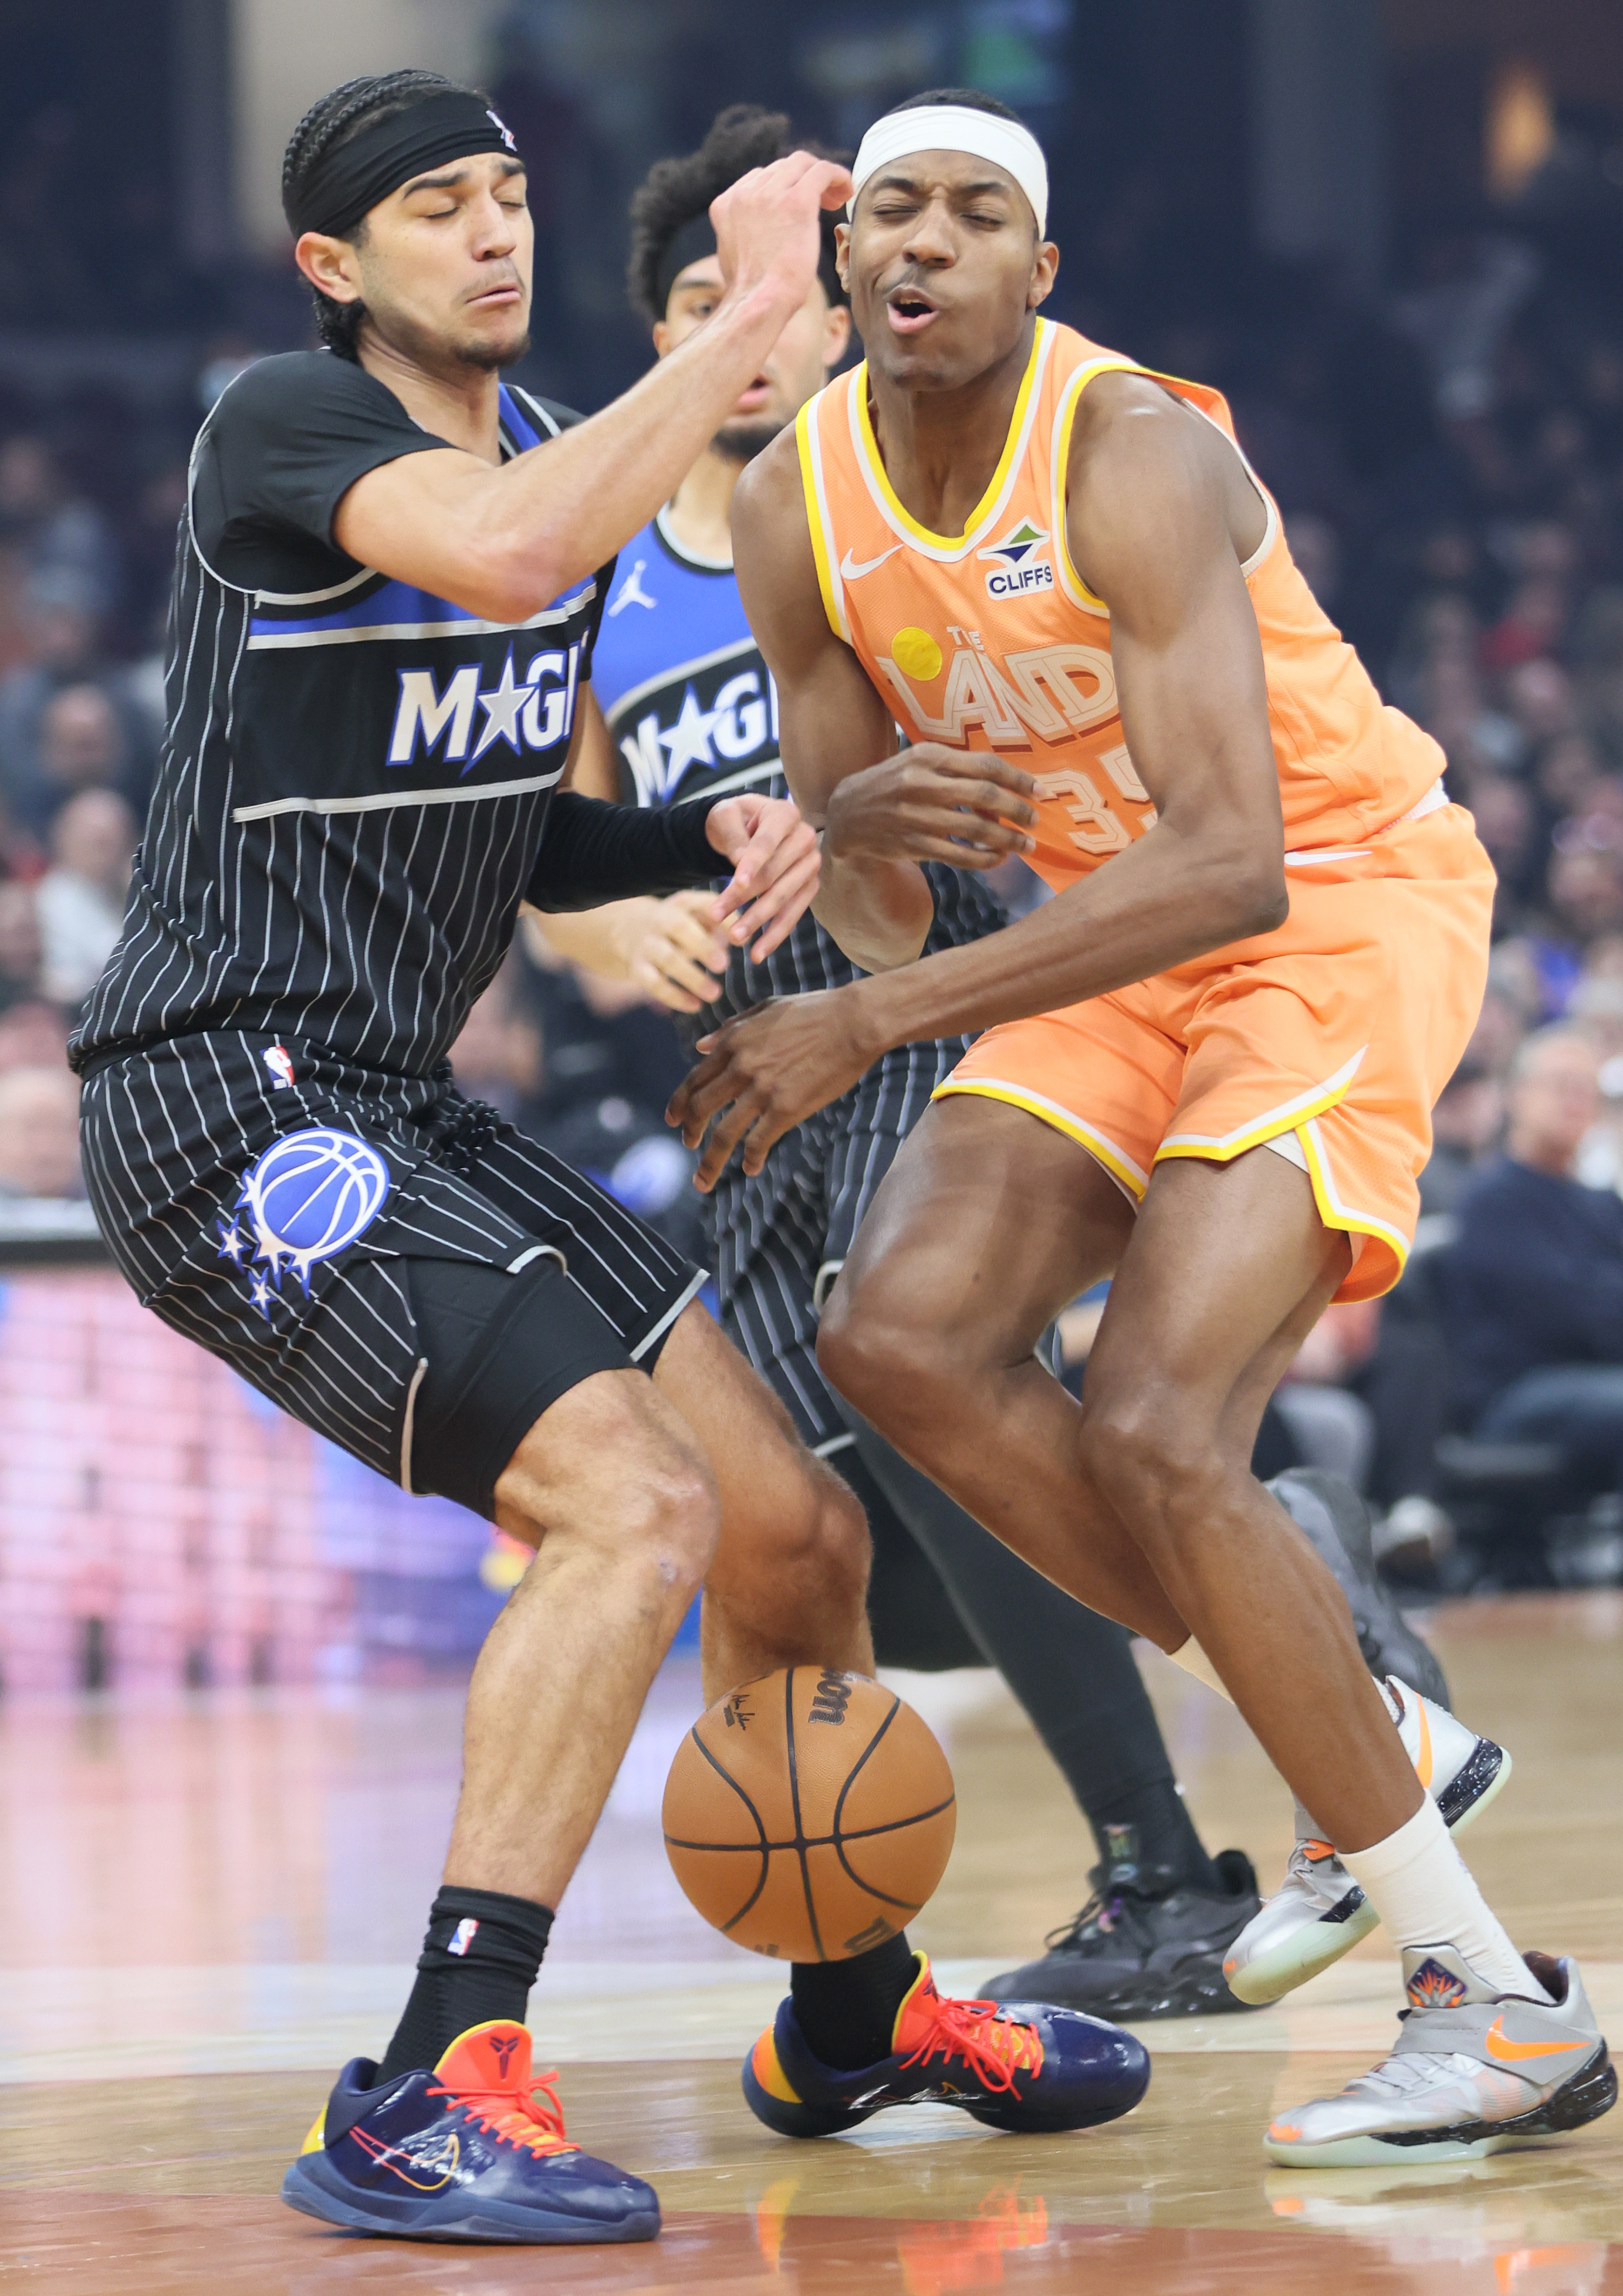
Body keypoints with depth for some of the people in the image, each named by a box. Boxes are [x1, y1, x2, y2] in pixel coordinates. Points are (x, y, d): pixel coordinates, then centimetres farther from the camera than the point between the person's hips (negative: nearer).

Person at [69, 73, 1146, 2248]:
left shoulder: (553, 450, 15)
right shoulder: (282, 426, -12)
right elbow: (501, 556, -34)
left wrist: (715, 836, 4)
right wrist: (752, 311, -28)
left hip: (404, 1105, 9)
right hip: (228, 1105, -9)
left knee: (800, 1533, 11)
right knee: (635, 1507, -25)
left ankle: (861, 2008, 33)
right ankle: (430, 2100, -25)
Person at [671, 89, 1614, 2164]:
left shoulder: (1134, 457, -26)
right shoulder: (799, 509, -4)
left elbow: (1230, 863, -35)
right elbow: (866, 895, 5)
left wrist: (872, 1022, -36)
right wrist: (889, 848, -21)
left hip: (1346, 913, -7)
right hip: (1121, 933, 7)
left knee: (1155, 1430, -22)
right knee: (900, 1334, -12)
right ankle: (1373, 1751, 3)